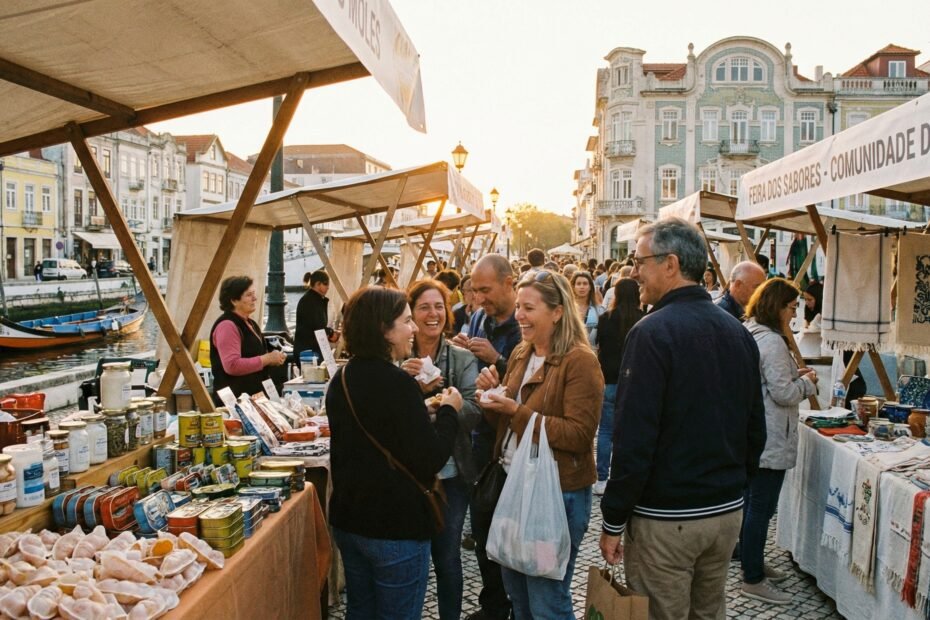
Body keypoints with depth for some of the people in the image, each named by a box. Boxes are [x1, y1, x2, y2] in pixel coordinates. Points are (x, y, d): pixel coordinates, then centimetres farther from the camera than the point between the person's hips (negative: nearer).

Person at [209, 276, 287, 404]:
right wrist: (267, 359, -18)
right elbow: (232, 366, -25)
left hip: (255, 397, 9)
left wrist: (273, 359, 9)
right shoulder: (227, 326, -14)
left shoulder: (250, 324, 17)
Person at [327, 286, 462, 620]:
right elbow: (430, 461, -21)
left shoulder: (342, 378, 4)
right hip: (396, 527, -8)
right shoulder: (397, 383, -21)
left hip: (349, 519, 8)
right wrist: (448, 411, -7)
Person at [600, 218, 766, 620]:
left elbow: (634, 440, -20)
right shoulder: (738, 333, 5)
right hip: (727, 512, 7)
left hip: (665, 517, -7)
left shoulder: (653, 332, -18)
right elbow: (755, 429, 12)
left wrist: (613, 521, -12)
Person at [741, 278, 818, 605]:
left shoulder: (750, 334, 11)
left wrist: (795, 376, 11)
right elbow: (784, 394, -19)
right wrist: (807, 382, -2)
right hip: (770, 439, -10)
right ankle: (753, 580, 7)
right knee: (761, 508, -2)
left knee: (752, 503, 19)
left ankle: (753, 564, 32)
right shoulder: (772, 341, -20)